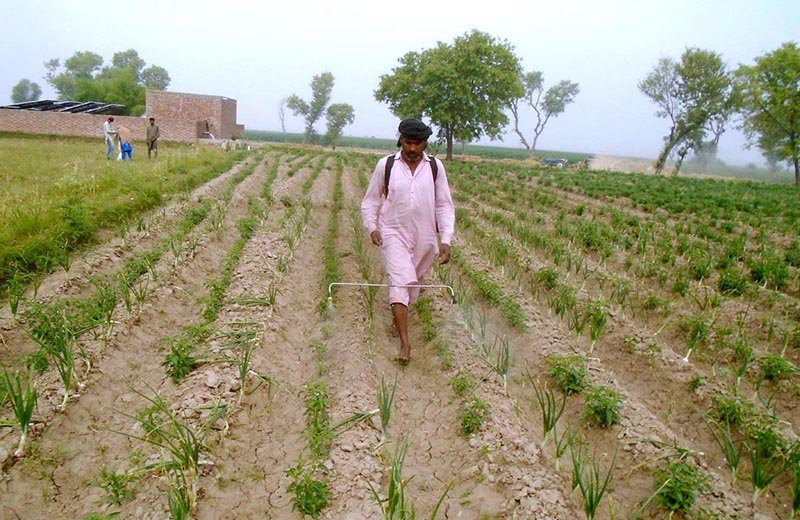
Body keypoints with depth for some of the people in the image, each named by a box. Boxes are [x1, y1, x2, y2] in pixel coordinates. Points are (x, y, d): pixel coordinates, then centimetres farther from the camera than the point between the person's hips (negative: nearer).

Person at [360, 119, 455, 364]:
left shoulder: (435, 167, 0)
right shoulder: (386, 165, -2)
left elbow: (444, 205, 2)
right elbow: (370, 200, 6)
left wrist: (445, 239, -7)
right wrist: (372, 227, -10)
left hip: (425, 238, 2)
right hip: (393, 234, -2)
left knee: (412, 283, 13)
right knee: (400, 281, -16)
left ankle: (398, 317, 41)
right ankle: (404, 344, -17)